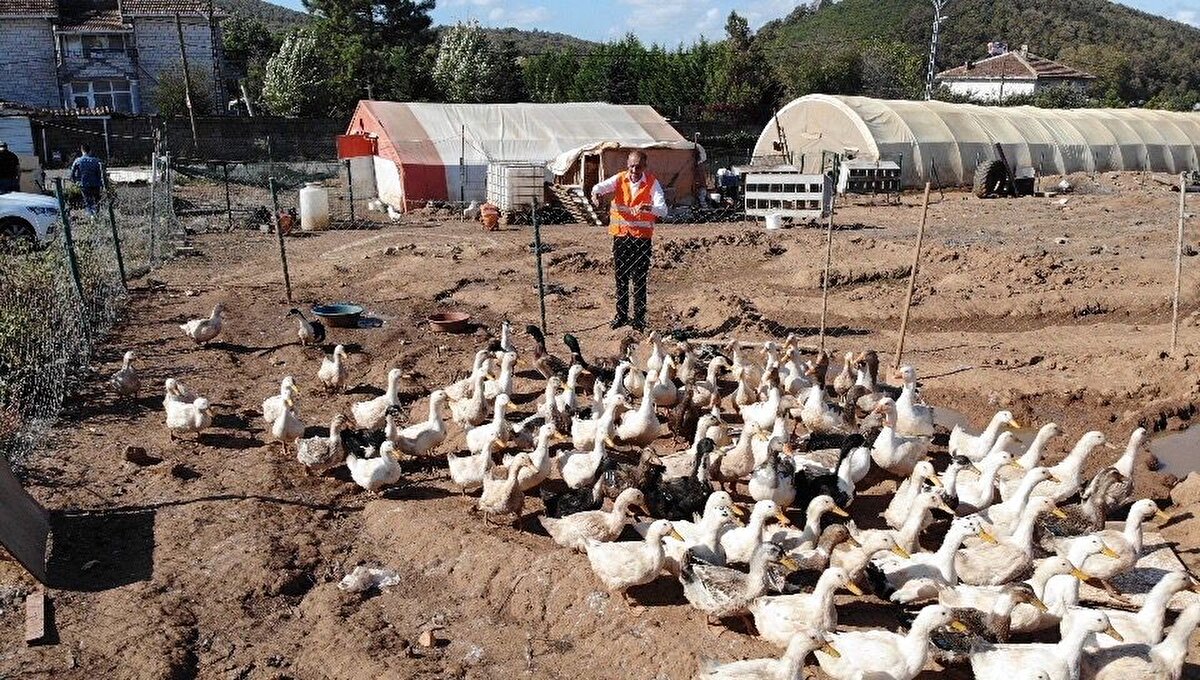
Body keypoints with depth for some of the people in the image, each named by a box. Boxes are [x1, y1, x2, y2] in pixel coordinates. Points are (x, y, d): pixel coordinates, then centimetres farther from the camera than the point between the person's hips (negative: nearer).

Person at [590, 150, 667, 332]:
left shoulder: (652, 183, -7)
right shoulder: (619, 179, 0)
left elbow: (663, 210, -18)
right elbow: (602, 186, -19)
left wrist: (649, 208, -40)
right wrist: (596, 192, -43)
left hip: (642, 236, -2)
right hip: (620, 234, 3)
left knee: (639, 279, 0)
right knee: (621, 277, 11)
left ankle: (639, 318, 10)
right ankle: (621, 315, 23)